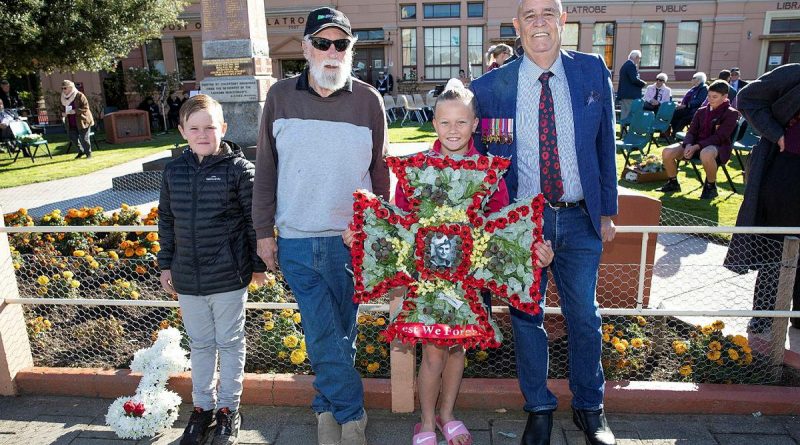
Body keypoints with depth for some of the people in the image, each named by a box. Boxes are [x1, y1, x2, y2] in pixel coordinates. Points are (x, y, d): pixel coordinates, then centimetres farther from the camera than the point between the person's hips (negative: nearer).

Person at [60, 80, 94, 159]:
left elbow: (85, 107, -15)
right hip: (72, 124, 6)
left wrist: (75, 111, -25)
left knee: (84, 138, -2)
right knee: (73, 138, 3)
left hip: (82, 121, -6)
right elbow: (62, 109, 20)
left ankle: (88, 153, 14)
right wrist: (63, 113, -3)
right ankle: (81, 151, 24)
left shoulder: (79, 95, -10)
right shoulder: (63, 98, 10)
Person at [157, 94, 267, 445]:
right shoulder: (173, 171, 3)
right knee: (200, 345, 18)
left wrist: (258, 265, -3)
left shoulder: (239, 169, -11)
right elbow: (166, 221, 11)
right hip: (187, 278, 4)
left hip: (229, 277, -4)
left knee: (230, 344, 12)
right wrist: (166, 265, 13)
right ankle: (202, 406, 36)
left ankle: (228, 409, 29)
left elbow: (254, 221, -7)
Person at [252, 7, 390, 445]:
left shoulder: (368, 100, 0)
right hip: (295, 241, 1)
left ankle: (328, 406, 32)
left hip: (351, 240, 0)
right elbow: (265, 167, 7)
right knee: (323, 335, 3)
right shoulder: (281, 96, 2)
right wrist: (264, 231, 5)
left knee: (340, 332, 11)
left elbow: (380, 170, 7)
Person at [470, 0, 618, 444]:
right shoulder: (489, 87, -5)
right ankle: (539, 409, 34)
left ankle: (589, 407, 37)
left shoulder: (593, 72, 0)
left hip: (580, 219, 1)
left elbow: (604, 144, 7)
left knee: (583, 316, 13)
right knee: (525, 317, 11)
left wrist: (607, 210, 7)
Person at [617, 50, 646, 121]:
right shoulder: (631, 65, -11)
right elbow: (634, 79, -19)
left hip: (623, 95, 10)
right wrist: (643, 83, -4)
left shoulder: (624, 65, 20)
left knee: (624, 116, 10)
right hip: (631, 96, -10)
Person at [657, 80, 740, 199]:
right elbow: (691, 132, 8)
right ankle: (673, 183, 5)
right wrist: (688, 145, -16)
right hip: (696, 145, 5)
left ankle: (711, 186, -17)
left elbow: (719, 137, -13)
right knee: (667, 152, -20)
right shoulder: (701, 111, 14)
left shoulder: (731, 113, -3)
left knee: (706, 154, -44)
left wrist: (696, 147, -25)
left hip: (718, 146, -5)